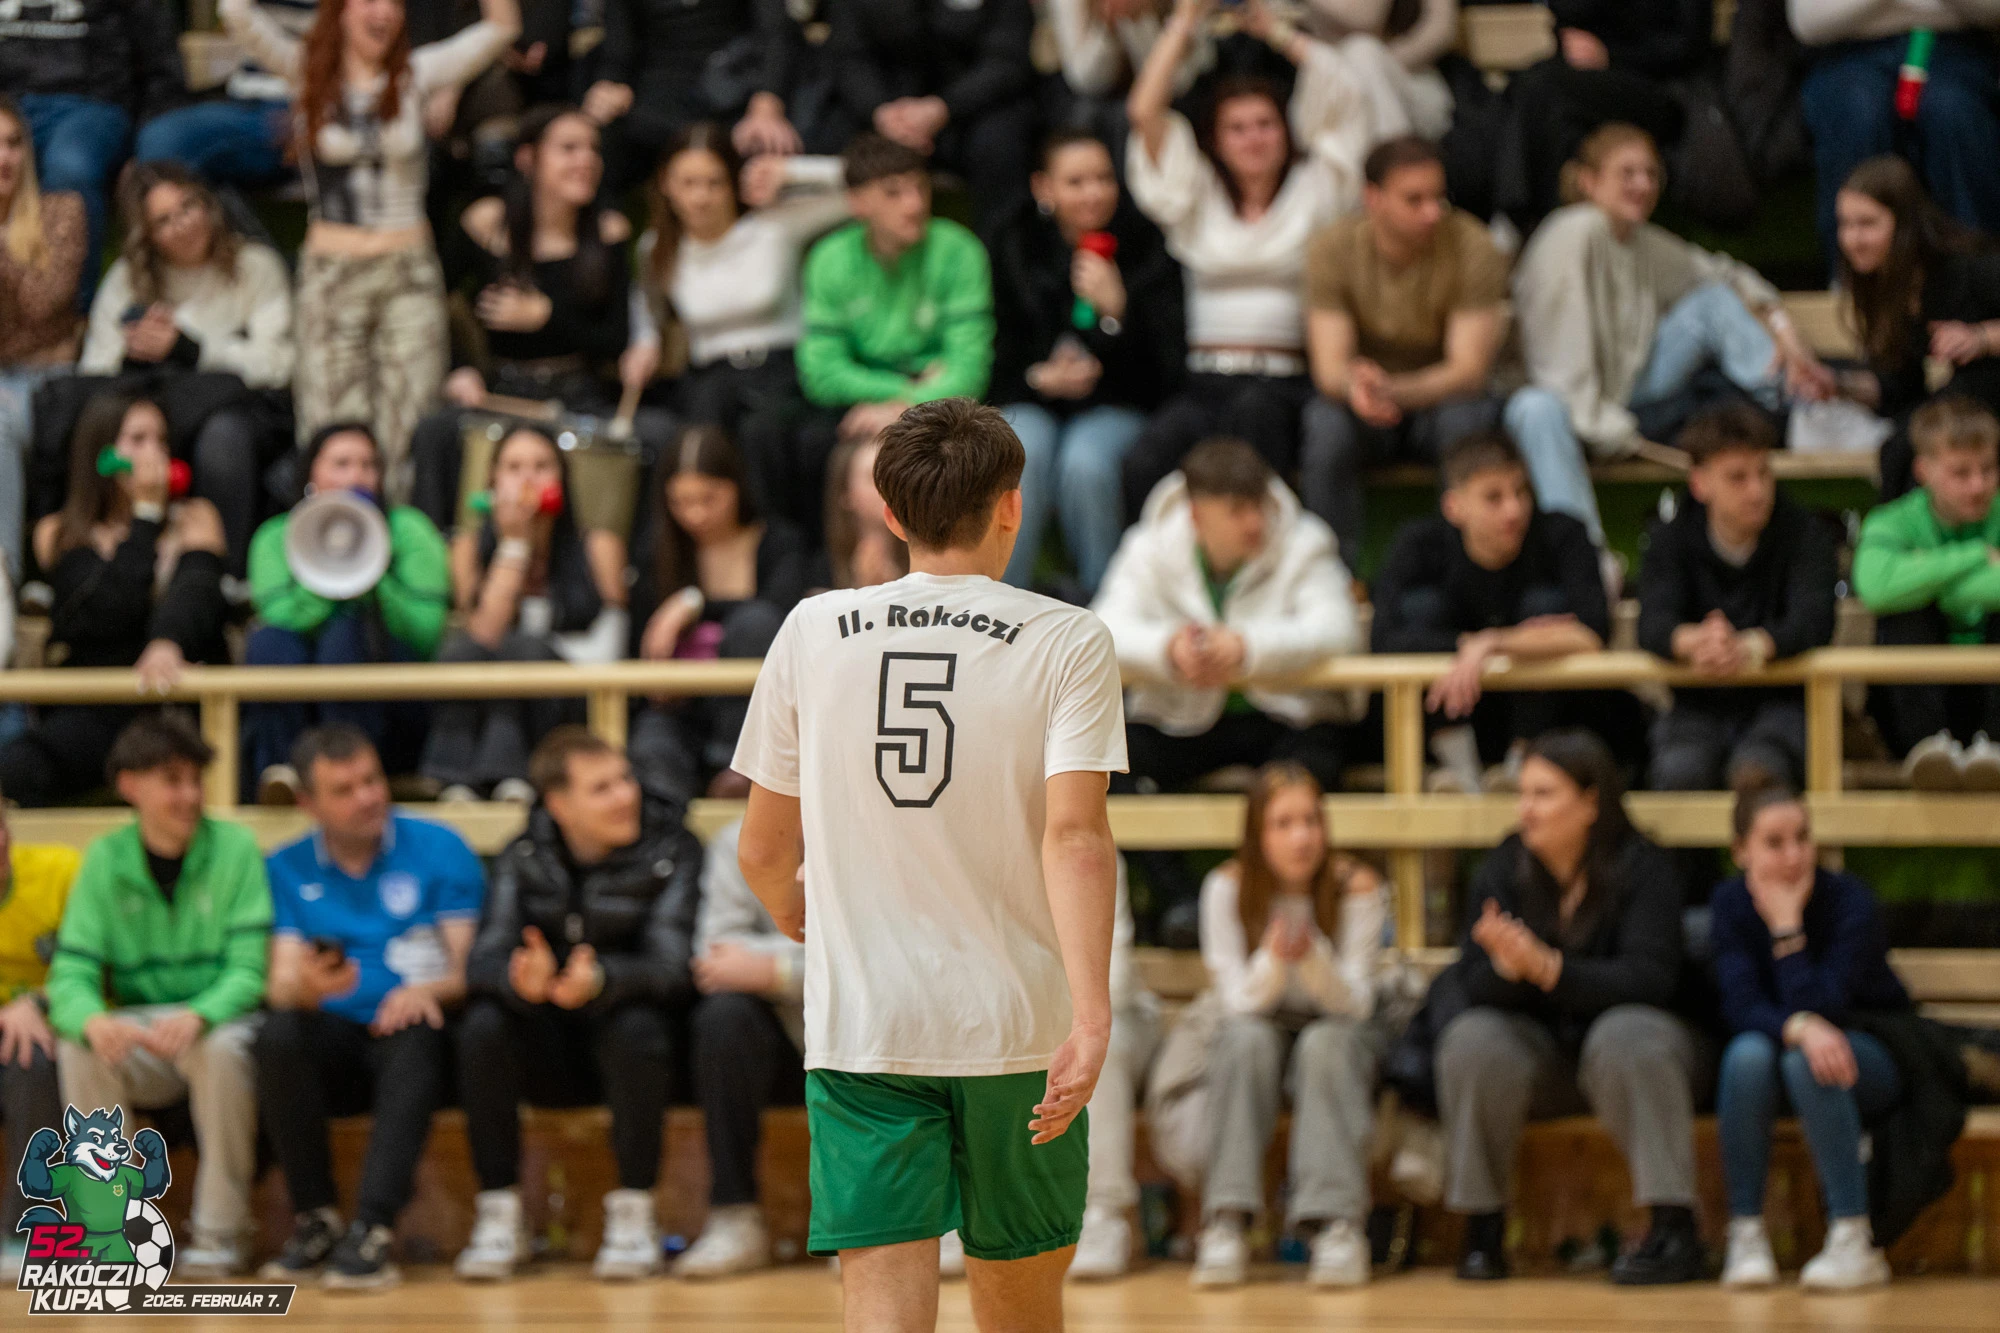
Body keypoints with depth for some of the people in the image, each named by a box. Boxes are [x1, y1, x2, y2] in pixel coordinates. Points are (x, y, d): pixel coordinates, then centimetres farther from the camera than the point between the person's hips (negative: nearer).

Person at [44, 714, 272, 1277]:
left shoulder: (235, 849, -6)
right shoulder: (106, 861, 0)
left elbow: (248, 971, -12)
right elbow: (70, 975, -7)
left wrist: (198, 1015, -34)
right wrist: (93, 1020, -32)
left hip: (219, 1023, -2)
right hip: (139, 1037, 2)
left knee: (222, 1046, -35)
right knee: (80, 1050, -28)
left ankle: (220, 1230, -20)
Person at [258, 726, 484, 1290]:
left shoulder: (440, 849, 5)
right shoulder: (286, 870, 10)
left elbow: (468, 964, -1)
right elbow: (280, 985, -1)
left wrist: (428, 990, -25)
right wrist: (305, 987, -27)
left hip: (404, 1035, -1)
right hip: (334, 1041, 1)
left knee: (416, 1036, -36)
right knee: (278, 1035, -31)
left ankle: (373, 1229, -43)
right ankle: (315, 1218, -19)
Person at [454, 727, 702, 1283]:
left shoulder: (673, 852, -8)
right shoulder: (524, 858, -1)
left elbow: (669, 965, -20)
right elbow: (485, 960, -13)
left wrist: (601, 980, -43)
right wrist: (522, 980, -39)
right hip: (549, 1056, 2)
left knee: (636, 1028, -35)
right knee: (482, 1025, -27)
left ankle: (633, 1215, -21)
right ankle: (500, 1215, -17)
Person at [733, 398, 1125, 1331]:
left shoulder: (813, 632, 3)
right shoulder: (1066, 642, -3)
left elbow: (761, 850, 9)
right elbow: (1075, 834, -16)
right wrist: (1092, 1013, -22)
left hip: (857, 1021, 0)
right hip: (1014, 1021, 0)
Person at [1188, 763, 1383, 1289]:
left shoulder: (1356, 888, -12)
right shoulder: (1226, 889, -10)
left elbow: (1355, 1004, -15)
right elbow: (1240, 1001, -13)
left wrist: (1314, 957, -36)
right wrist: (1274, 959, -35)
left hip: (1333, 1037, 0)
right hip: (1260, 1033, 0)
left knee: (1327, 1042, -34)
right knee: (1247, 1037, -33)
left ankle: (1339, 1223, -40)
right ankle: (1227, 1221, -37)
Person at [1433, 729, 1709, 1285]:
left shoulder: (1641, 869, -12)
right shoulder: (1502, 871, -2)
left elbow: (1647, 980, -24)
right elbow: (1472, 988, -9)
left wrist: (1547, 967, -36)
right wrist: (1506, 967, -34)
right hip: (1541, 1048, 3)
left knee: (1626, 1035, -36)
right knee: (1472, 1041, -26)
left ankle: (1675, 1232, -34)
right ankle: (1482, 1233, -17)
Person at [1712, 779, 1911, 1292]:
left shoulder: (1848, 899, -20)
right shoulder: (1731, 903, -10)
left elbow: (1823, 1007, -28)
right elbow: (1742, 1006, -22)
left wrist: (1786, 925, -28)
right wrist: (1799, 1028, -42)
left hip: (1870, 1061, -3)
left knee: (1806, 1061, -36)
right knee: (1749, 1052, -33)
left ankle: (1853, 1243, -35)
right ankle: (1745, 1236, -26)